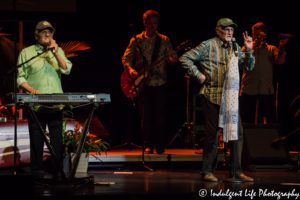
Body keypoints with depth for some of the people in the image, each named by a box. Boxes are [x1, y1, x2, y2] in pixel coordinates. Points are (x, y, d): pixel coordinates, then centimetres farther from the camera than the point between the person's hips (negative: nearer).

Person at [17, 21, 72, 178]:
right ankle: (36, 170, 4)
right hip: (36, 104, -2)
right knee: (36, 139, -1)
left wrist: (56, 53, -10)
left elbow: (67, 69, 2)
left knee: (57, 138, 1)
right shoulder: (26, 53, 8)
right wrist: (31, 90, -13)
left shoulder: (58, 51, 16)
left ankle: (58, 170, 6)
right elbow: (20, 77, 4)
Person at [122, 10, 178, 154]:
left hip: (160, 84, 0)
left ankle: (159, 146, 7)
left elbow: (170, 58, 2)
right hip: (144, 84, 0)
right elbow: (126, 58, 3)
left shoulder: (164, 40, 6)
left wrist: (173, 60, -21)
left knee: (160, 116, -2)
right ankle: (149, 145, 9)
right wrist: (130, 69, -15)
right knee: (146, 116, 1)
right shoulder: (136, 40, 5)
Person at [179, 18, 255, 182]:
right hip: (212, 96, -6)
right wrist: (198, 75, -7)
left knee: (237, 132, 3)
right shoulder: (208, 46, -3)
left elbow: (248, 67, 12)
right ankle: (207, 171, 6)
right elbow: (185, 58, -3)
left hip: (231, 97, 6)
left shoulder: (235, 47, 13)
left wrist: (248, 51, -3)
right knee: (212, 133, -3)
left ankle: (236, 171, 12)